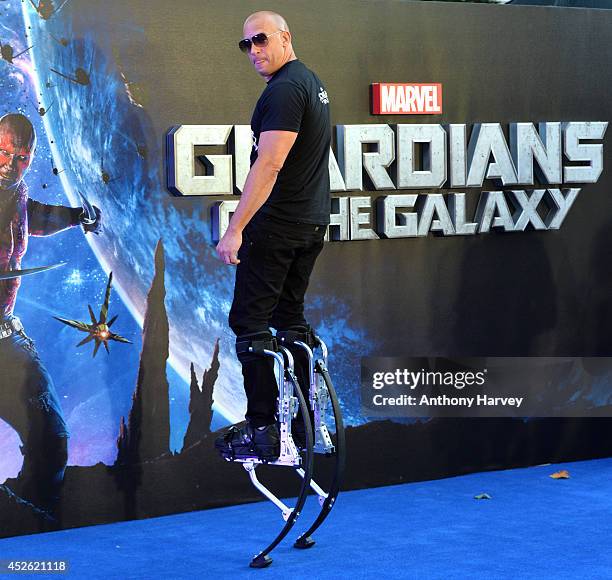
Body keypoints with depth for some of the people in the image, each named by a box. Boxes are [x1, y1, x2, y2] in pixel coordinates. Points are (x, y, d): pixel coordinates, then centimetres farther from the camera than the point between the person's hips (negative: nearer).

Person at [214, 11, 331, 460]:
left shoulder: (283, 90, -17)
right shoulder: (313, 82, 15)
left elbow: (269, 164, -24)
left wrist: (235, 228, -24)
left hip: (277, 224, -10)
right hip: (314, 221, 10)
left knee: (250, 322, -6)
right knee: (291, 316, 15)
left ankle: (262, 430, -6)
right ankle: (301, 420, 19)